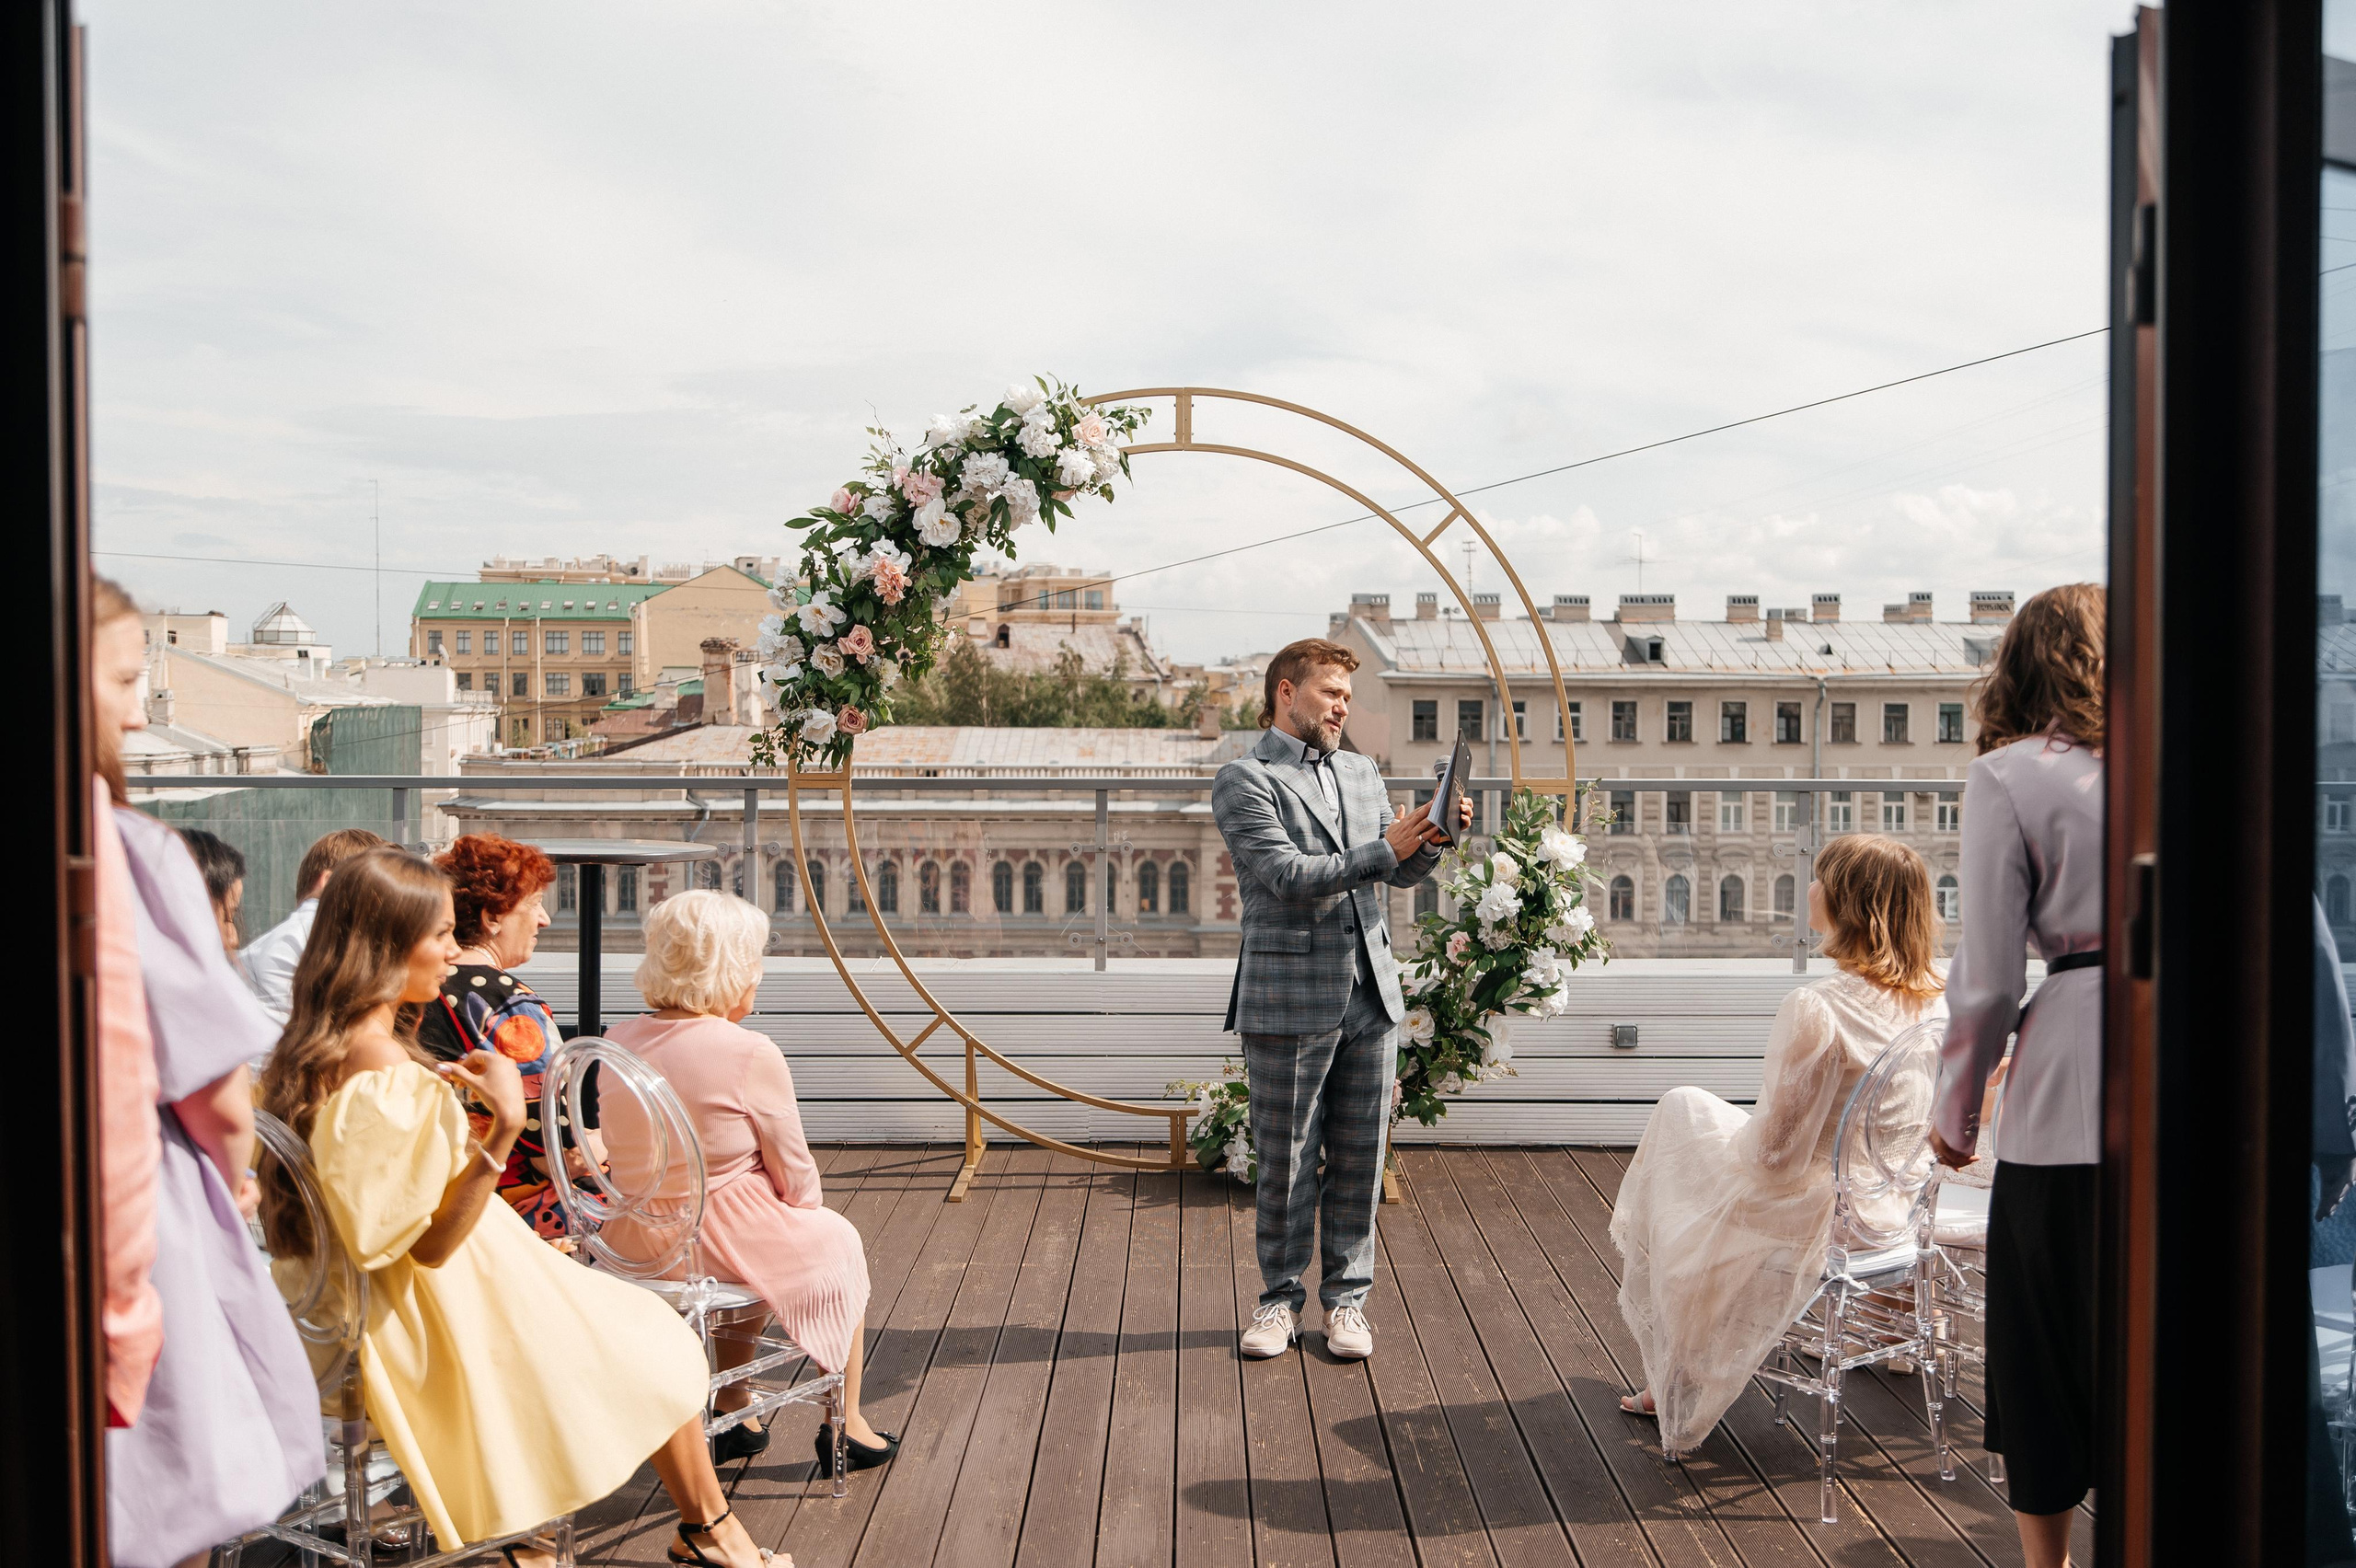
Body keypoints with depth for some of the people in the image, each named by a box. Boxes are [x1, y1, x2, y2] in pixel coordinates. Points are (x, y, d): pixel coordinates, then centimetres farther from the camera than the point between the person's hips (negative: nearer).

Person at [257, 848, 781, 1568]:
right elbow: (432, 1242, -28)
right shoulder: (390, 1075, -31)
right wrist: (502, 1128, -35)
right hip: (458, 1310, -10)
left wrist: (435, 1096, 13)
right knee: (660, 1346, 10)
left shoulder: (313, 1053, 0)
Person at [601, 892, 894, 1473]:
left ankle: (734, 1414, 41)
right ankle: (845, 1427, 33)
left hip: (635, 1243, 6)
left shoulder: (618, 1039, -2)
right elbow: (794, 1174, -12)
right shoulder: (750, 1054, -21)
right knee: (839, 1241, 23)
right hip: (719, 1242, -6)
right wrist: (810, 1206, 11)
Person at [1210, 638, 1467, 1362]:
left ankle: (1346, 1296, 21)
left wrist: (1433, 841, -3)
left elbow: (1399, 873, 18)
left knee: (1360, 1157, 9)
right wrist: (1384, 849, -19)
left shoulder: (1362, 772, 16)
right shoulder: (1243, 780, -5)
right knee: (1285, 1161, 4)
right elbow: (1287, 875, -16)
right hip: (1289, 1001, -5)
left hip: (1370, 994, 6)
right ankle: (1280, 1297, 20)